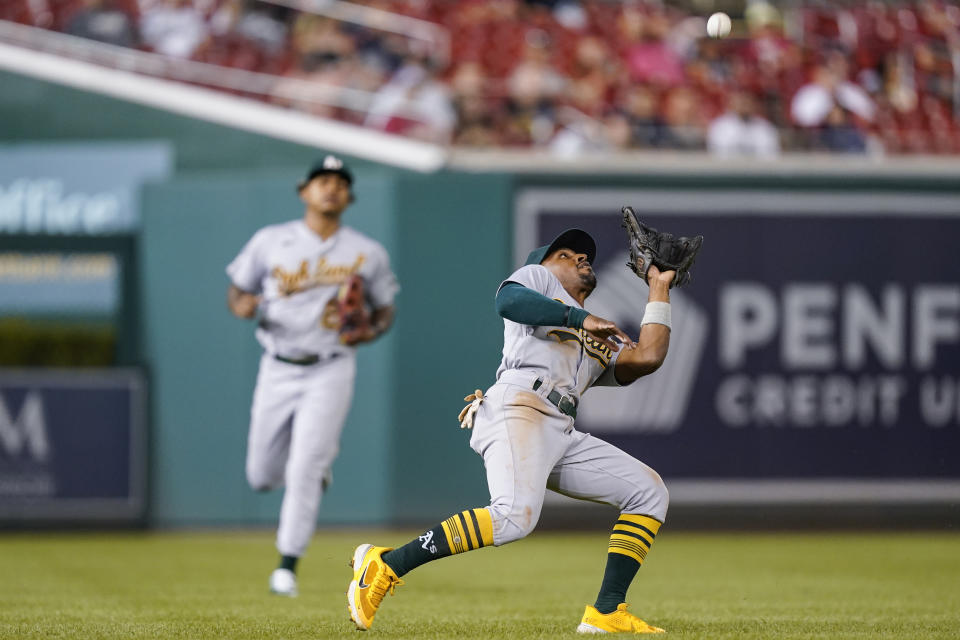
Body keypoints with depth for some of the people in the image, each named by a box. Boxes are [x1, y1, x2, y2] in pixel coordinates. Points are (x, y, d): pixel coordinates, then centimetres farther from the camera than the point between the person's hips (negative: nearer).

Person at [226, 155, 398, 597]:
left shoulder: (368, 254, 1)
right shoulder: (270, 242, 1)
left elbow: (386, 310, 11)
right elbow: (237, 292, 7)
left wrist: (369, 331, -11)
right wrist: (243, 306, -17)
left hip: (331, 373, -2)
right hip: (278, 370, 2)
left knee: (303, 471, -15)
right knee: (262, 476, 9)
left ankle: (288, 566, -9)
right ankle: (318, 457, 42)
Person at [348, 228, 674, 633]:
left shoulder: (602, 343, 36)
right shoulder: (538, 277, 19)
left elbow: (648, 357, 18)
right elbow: (508, 300, -4)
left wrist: (660, 290, 31)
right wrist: (580, 318, -8)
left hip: (562, 436, 8)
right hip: (519, 407, -8)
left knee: (649, 491, 4)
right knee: (515, 515, -32)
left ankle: (606, 613, -5)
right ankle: (386, 565, -27)